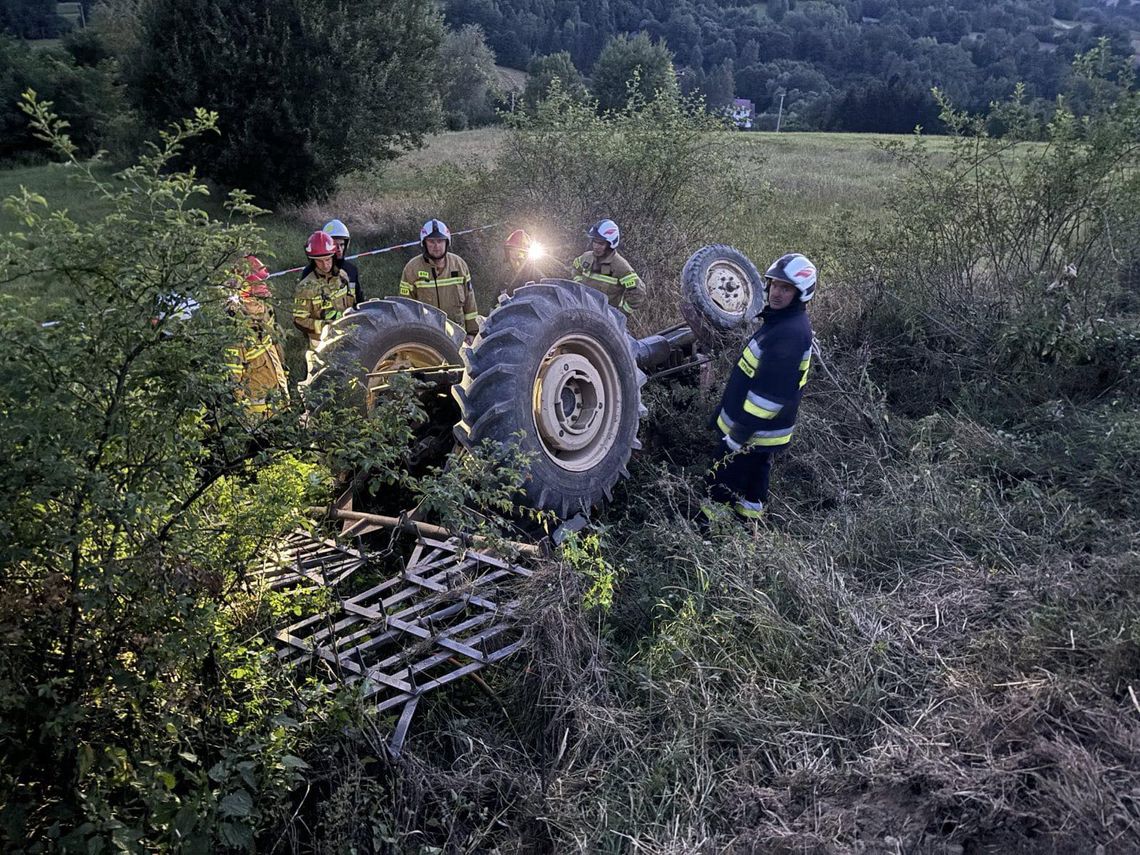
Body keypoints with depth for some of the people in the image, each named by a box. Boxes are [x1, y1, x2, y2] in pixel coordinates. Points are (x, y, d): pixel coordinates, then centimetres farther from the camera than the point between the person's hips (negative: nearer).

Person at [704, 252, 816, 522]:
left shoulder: (790, 333, -25)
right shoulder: (783, 321, 9)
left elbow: (770, 393, -28)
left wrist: (738, 434, -22)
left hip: (754, 434, -10)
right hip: (760, 431, 10)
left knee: (722, 491, -2)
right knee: (751, 484, 22)